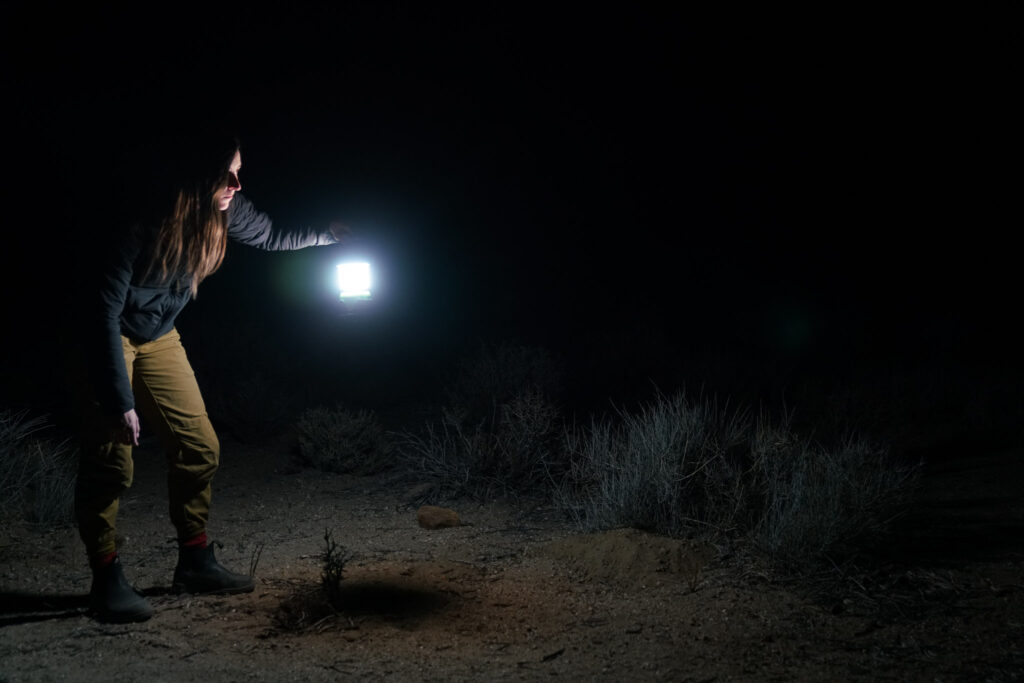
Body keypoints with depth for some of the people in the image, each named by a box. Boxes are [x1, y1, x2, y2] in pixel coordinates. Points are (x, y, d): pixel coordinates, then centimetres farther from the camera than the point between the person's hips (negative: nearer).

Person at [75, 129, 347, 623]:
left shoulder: (223, 211, -12)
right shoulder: (139, 225, -32)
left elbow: (271, 236, 11)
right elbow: (105, 312, -29)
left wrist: (327, 233, 3)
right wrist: (120, 400, -29)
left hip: (158, 336, 7)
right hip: (105, 338, -7)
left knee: (198, 447, 4)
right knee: (109, 460, -12)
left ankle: (195, 562, 17)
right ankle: (107, 580, 3)